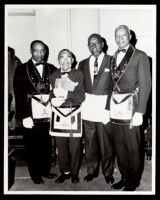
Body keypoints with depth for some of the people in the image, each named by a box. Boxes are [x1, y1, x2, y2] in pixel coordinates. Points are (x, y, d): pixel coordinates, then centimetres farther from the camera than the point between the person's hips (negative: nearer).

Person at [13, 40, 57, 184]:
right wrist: (24, 116, -10)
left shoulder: (52, 69, 8)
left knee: (47, 145, 12)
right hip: (31, 116, -2)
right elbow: (19, 95, -3)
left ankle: (45, 170, 32)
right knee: (32, 146, 10)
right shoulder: (22, 69, 2)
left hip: (48, 114, 2)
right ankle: (35, 174, 28)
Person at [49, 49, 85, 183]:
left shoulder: (79, 75, 4)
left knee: (75, 145, 3)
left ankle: (74, 172, 23)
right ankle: (65, 171, 26)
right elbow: (50, 94, 10)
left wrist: (66, 94, -17)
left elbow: (81, 96, -6)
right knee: (60, 145, 8)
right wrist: (53, 100, -13)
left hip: (74, 114, -2)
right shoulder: (53, 76, 12)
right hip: (58, 114, 2)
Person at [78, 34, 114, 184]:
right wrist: (80, 100, 2)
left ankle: (108, 172, 24)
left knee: (106, 142, 5)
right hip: (87, 107, 3)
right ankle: (92, 170, 28)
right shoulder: (83, 64, 12)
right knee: (89, 141, 11)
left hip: (105, 105, -3)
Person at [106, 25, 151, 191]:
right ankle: (124, 177, 30)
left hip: (130, 108, -5)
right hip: (115, 108, 5)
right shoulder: (114, 58, 16)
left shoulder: (140, 56, -1)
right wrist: (108, 107, 8)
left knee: (132, 147, 3)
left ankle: (133, 180, 24)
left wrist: (139, 112, -13)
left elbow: (145, 84, -6)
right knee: (119, 146, 11)